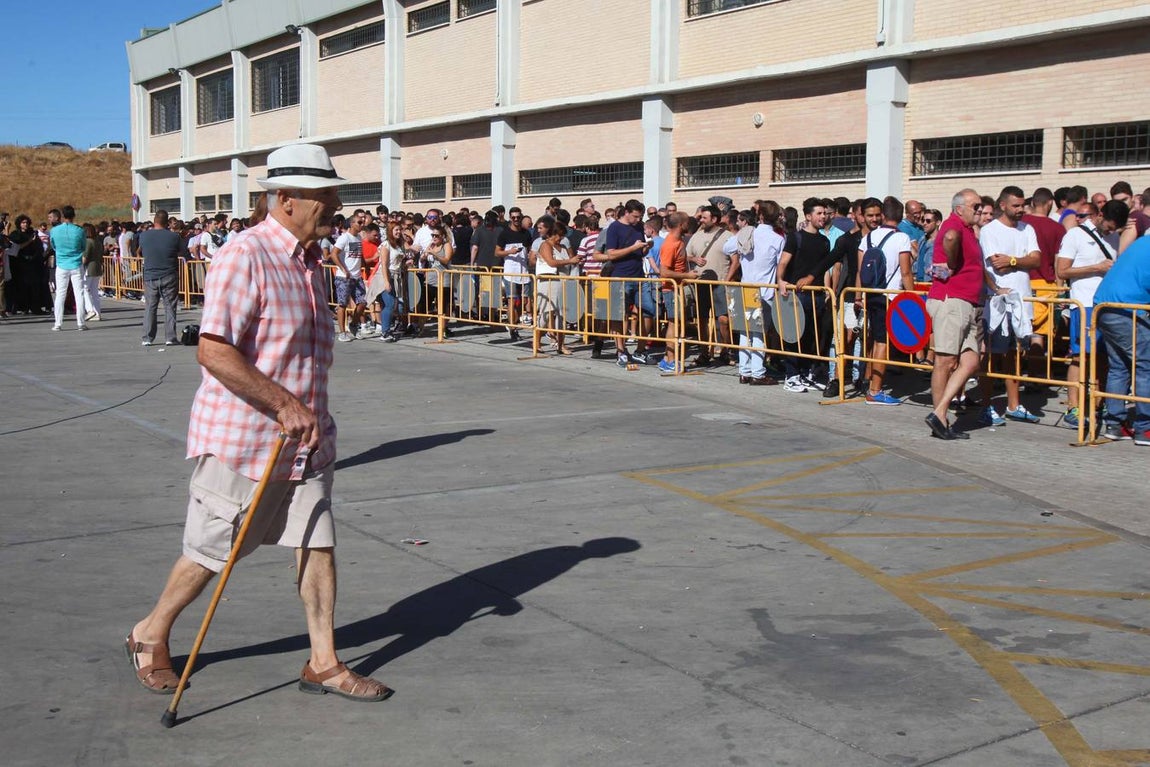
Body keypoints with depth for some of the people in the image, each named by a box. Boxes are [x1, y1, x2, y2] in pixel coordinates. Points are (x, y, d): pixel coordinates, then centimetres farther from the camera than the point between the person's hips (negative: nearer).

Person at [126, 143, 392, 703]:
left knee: (318, 542, 5)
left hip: (304, 438, 8)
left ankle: (323, 663, 15)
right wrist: (284, 405, -25)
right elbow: (213, 351, -25)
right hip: (241, 438, -7)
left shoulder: (309, 260, 11)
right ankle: (150, 636, 30)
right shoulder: (244, 258, -18)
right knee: (212, 552, 7)